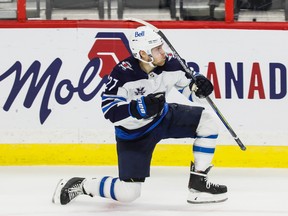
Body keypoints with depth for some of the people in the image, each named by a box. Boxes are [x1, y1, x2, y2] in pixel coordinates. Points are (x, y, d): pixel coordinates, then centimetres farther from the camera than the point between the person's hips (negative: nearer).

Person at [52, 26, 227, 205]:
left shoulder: (169, 64, -16)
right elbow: (109, 111, -29)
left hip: (164, 117, 6)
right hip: (133, 133, -6)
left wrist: (197, 85, -22)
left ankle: (198, 184, -3)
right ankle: (81, 185, 14)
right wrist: (140, 107, -43)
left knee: (207, 120, -12)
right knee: (128, 193, -13)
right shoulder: (123, 74, -30)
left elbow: (187, 85, 2)